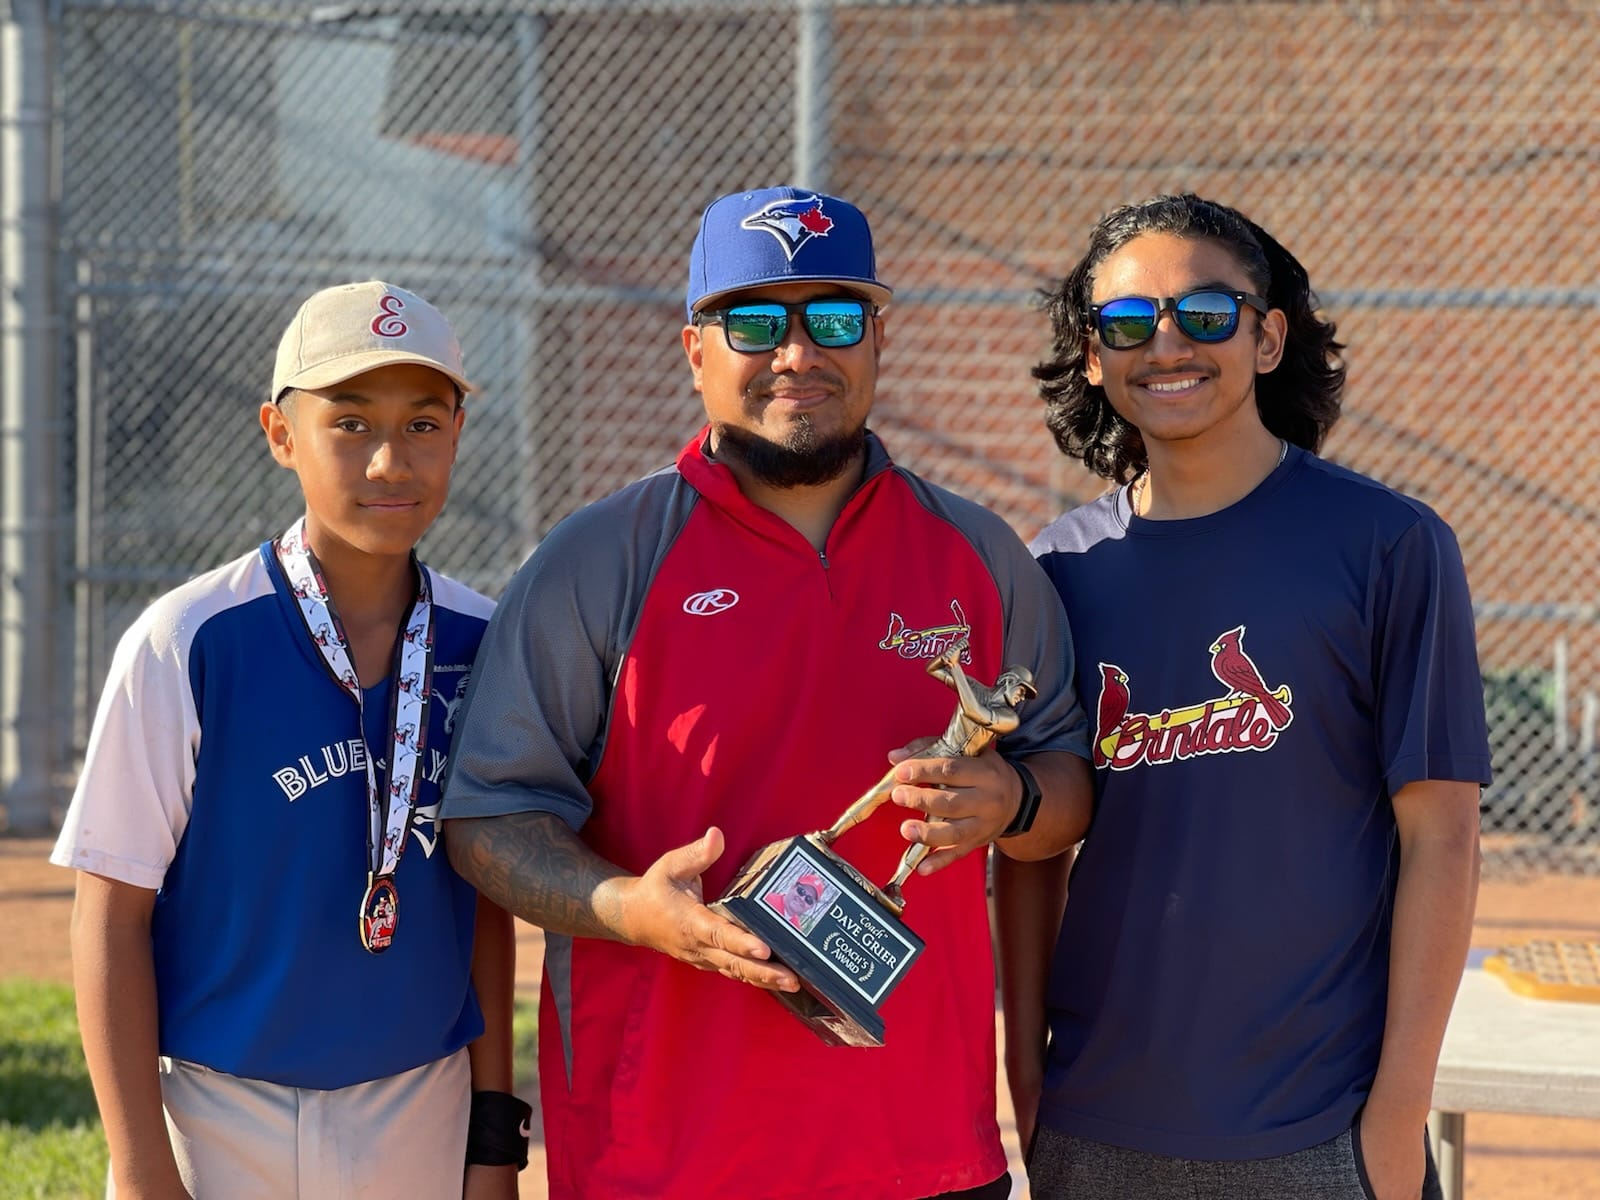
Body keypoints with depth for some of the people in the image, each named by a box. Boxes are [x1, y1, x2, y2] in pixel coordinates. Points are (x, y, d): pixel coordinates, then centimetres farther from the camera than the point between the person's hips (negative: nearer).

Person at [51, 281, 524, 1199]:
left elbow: (486, 902, 8)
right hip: (216, 1116, -3)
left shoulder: (483, 646, 0)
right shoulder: (186, 645, -11)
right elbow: (113, 917, -9)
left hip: (422, 1122, 3)